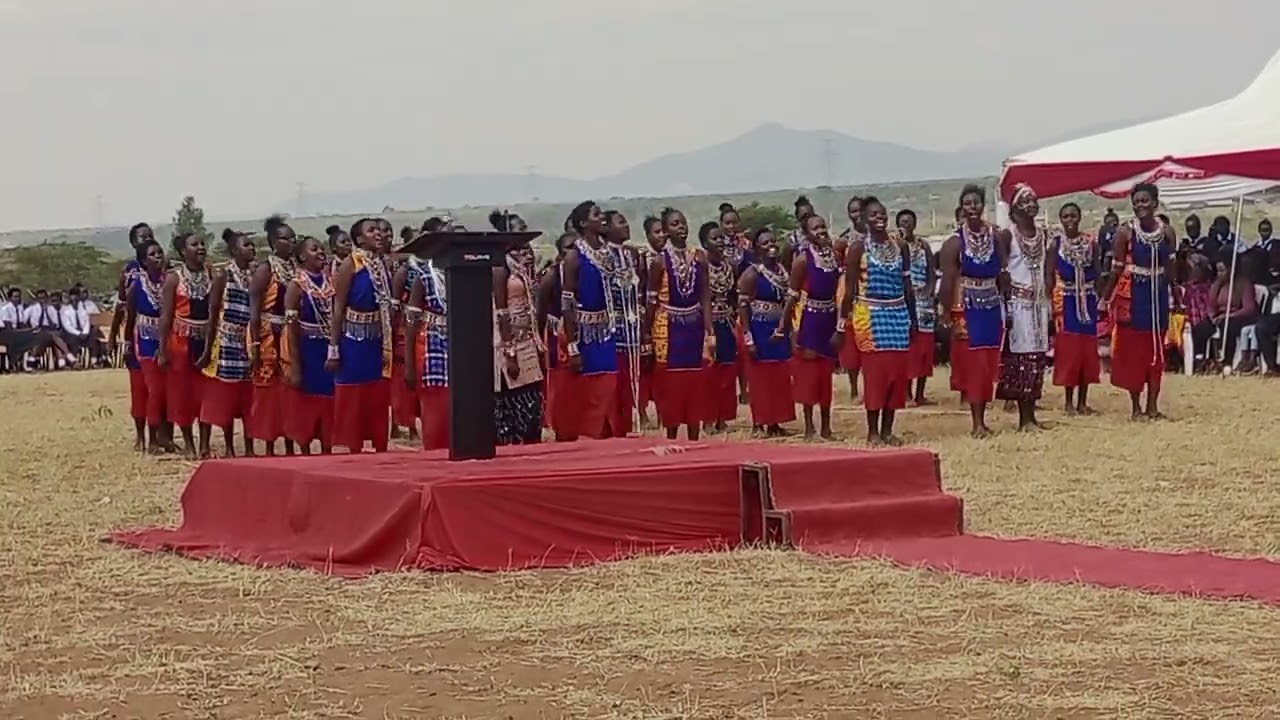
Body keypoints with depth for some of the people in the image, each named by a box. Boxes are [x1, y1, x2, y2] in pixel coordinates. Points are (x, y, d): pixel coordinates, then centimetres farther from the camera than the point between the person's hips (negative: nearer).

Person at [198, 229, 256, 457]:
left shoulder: (254, 275, 9)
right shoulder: (223, 273, -4)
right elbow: (213, 313, -6)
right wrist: (208, 350, -10)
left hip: (249, 343, 4)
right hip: (227, 342, -4)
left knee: (249, 398, 4)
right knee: (225, 396, 1)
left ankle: (249, 448, 9)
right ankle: (229, 449, 7)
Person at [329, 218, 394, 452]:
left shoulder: (386, 264, 8)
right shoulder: (350, 264, -8)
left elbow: (390, 306, 12)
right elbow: (338, 308, -9)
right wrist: (333, 349, -13)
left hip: (380, 343, 5)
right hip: (354, 342, -5)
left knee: (380, 401, 8)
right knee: (353, 402, 0)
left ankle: (381, 454, 13)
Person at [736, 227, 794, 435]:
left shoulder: (782, 270, 10)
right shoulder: (751, 274, -9)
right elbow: (743, 307, -12)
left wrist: (784, 329, 11)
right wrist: (748, 339, -17)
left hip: (780, 332, 6)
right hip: (760, 332, -6)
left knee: (780, 378, 7)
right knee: (760, 378, -3)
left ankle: (775, 423, 14)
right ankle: (759, 424, 2)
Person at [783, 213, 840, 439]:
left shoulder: (834, 253, 4)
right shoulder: (803, 258, -10)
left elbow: (838, 290, 10)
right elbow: (793, 294, -8)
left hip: (829, 317, 5)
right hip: (808, 318, -5)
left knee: (826, 371, 9)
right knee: (808, 370, -2)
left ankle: (826, 426, 16)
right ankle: (809, 425, 4)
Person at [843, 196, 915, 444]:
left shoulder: (900, 246, 8)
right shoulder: (859, 247, -3)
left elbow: (907, 285, 14)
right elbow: (850, 289, -3)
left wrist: (913, 317, 13)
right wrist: (843, 320, -6)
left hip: (898, 314, 4)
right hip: (870, 314, -4)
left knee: (897, 370, 2)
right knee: (875, 369, -5)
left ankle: (888, 429, 10)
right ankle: (873, 430, 2)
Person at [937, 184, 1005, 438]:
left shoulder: (996, 237, 4)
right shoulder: (955, 242, -7)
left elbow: (1003, 278, 6)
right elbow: (947, 282, -9)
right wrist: (948, 317, -12)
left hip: (992, 310, 4)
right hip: (966, 310, -4)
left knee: (989, 365, 6)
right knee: (972, 363, -6)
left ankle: (981, 419, 14)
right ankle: (977, 422, -6)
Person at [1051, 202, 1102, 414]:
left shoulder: (1091, 243, 4)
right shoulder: (1056, 244, 0)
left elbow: (1098, 274, 5)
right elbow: (1050, 275, -1)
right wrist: (1050, 303, -8)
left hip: (1088, 300, 2)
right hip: (1065, 300, -2)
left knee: (1087, 349, 3)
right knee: (1068, 349, -2)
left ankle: (1082, 401, 11)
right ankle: (1069, 401, 5)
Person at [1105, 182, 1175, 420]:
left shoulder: (1167, 232, 1)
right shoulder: (1126, 232, -8)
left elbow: (1170, 269, 7)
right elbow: (1116, 269, -5)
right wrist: (1107, 298, -9)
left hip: (1158, 294, 3)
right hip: (1131, 295, -3)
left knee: (1156, 349, 6)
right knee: (1132, 349, 2)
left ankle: (1153, 404, 13)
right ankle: (1136, 406, 9)